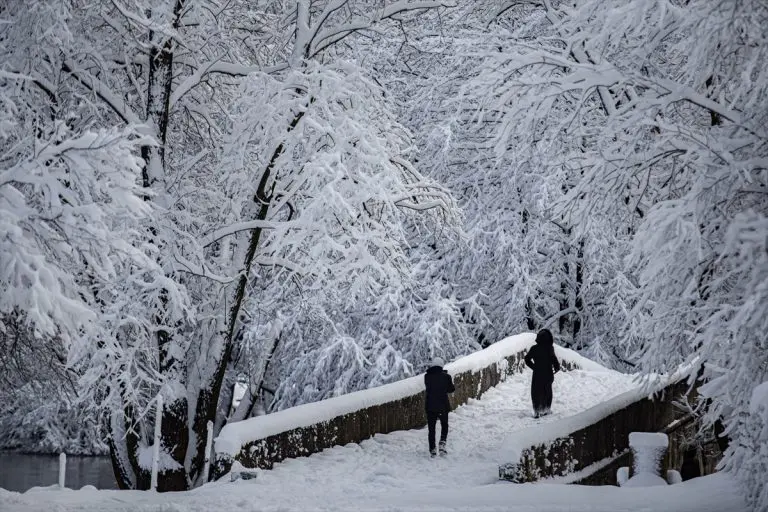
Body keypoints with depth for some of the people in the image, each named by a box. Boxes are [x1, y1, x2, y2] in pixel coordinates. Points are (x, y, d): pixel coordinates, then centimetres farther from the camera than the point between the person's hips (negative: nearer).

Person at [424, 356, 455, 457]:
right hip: (443, 406, -1)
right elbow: (451, 389, 2)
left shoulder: (427, 376, -7)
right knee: (444, 426, 18)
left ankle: (432, 449, 9)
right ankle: (442, 443, -3)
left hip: (430, 406, 1)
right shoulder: (446, 376, -9)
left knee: (431, 428, 11)